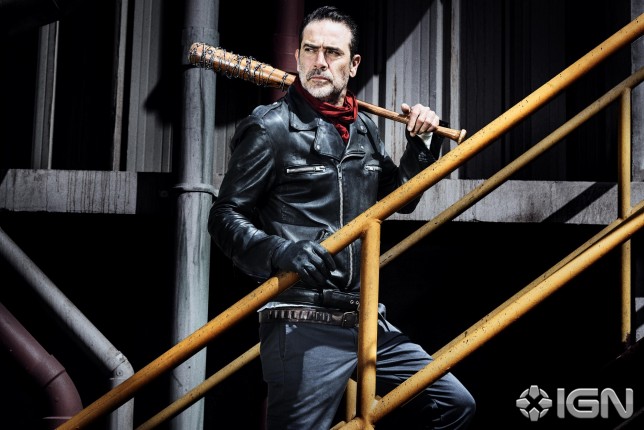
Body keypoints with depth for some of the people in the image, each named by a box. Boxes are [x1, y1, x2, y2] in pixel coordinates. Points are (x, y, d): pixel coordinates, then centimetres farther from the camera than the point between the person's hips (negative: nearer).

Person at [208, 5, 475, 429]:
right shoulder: (270, 127, -5)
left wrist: (421, 144, 13)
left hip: (367, 321, 7)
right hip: (302, 326, -7)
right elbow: (225, 218, -7)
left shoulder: (364, 129, 15)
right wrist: (280, 251, -25)